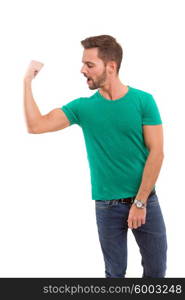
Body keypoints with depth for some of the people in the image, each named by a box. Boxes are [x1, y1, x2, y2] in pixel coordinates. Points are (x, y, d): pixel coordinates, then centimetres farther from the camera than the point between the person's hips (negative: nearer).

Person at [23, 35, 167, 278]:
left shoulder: (143, 101, -8)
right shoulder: (83, 107, -2)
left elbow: (156, 152, -10)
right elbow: (35, 126, -8)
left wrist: (140, 202, -13)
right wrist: (28, 81, -10)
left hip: (146, 201, -1)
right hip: (107, 205, 1)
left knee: (156, 269, 10)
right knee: (115, 272, 12)